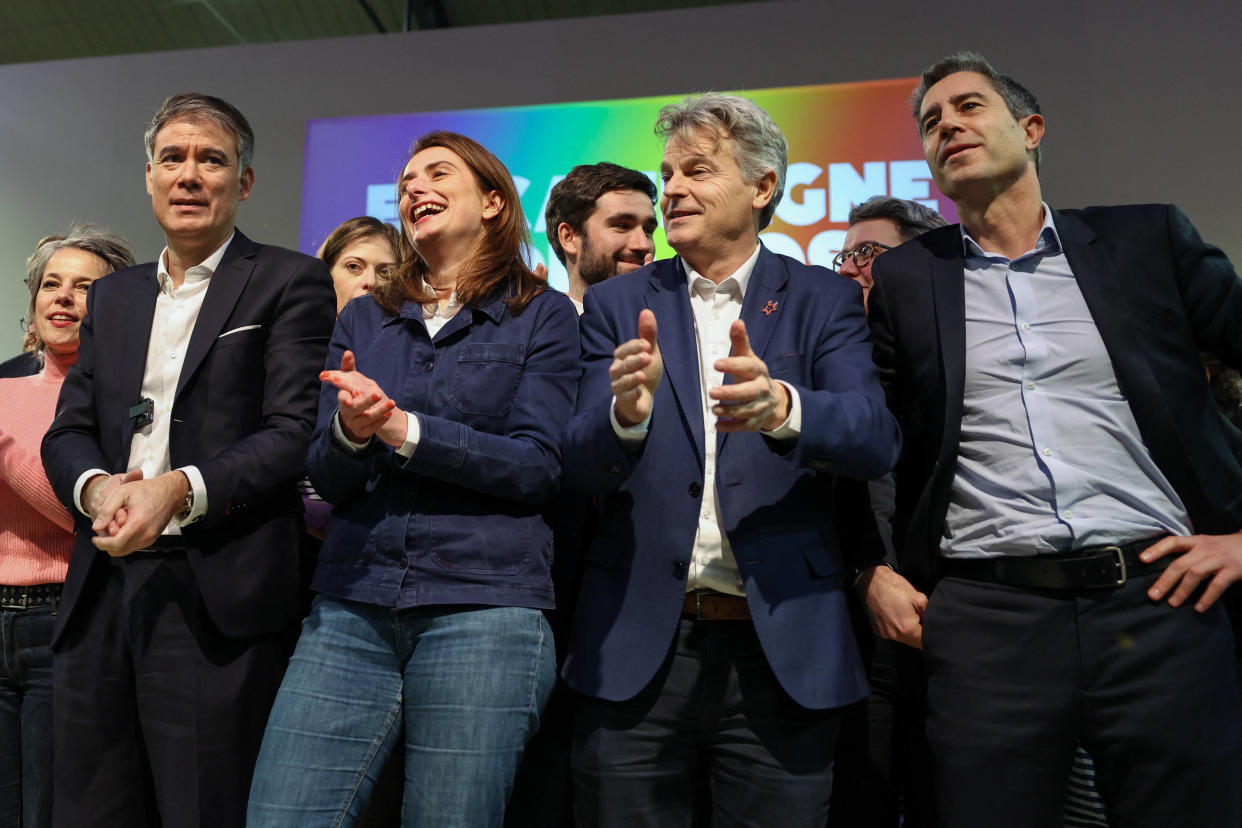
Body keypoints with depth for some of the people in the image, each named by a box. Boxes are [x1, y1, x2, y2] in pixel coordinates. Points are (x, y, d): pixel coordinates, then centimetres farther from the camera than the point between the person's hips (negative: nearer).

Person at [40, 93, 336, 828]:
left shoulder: (289, 282, 1)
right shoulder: (112, 296, 20)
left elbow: (294, 431, -8)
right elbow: (69, 430, 14)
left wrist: (181, 488, -20)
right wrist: (95, 486, -7)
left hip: (219, 600, -5)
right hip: (104, 591, 6)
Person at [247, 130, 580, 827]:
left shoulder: (544, 316, 6)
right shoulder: (363, 320, 17)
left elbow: (538, 467, -5)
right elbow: (327, 477, 10)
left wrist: (404, 429, -14)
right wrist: (351, 430, -13)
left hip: (484, 611, -3)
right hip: (352, 610, 4)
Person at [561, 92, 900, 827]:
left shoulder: (824, 301, 4)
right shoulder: (619, 305, 6)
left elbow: (877, 440, -12)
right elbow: (581, 470, -2)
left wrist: (781, 407, -33)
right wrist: (626, 410, -25)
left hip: (784, 652, 0)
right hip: (637, 649, 1)